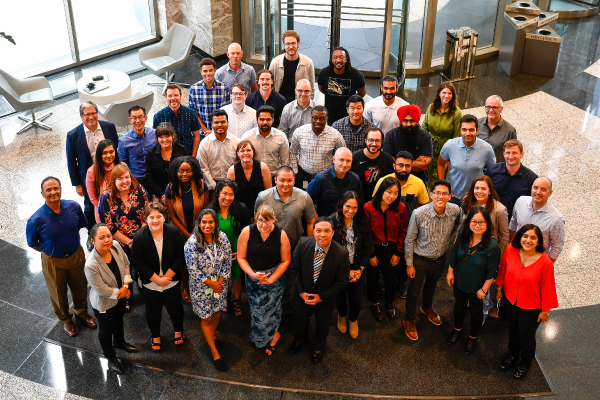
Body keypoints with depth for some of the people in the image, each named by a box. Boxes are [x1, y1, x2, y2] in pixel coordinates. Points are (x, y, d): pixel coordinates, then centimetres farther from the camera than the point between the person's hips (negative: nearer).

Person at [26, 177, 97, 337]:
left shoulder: (73, 207, -18)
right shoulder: (36, 220, -27)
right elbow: (33, 244, -10)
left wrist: (70, 241, 6)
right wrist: (51, 251, -3)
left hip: (76, 255, 3)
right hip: (53, 261, -3)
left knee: (80, 287, 24)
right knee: (58, 293, 20)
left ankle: (81, 312, 54)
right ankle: (65, 319, 49)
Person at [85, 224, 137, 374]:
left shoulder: (115, 246, -24)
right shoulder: (91, 265, -39)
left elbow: (126, 264, -6)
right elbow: (102, 289, -29)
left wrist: (125, 286, -14)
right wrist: (120, 293, -16)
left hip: (121, 295, 6)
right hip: (104, 303, -6)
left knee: (119, 320, 33)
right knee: (106, 329, 21)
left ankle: (119, 341, 64)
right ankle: (110, 357, 48)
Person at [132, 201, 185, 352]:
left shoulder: (174, 232, -18)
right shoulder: (139, 237, -21)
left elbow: (179, 257, -11)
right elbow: (140, 263, -17)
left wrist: (167, 276, -15)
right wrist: (158, 279, -18)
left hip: (172, 280, 1)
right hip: (150, 282, -1)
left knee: (175, 306, 19)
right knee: (153, 310, 18)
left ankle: (178, 331, 47)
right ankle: (155, 336, 44)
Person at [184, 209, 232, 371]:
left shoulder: (222, 238, -12)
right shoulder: (192, 243, -24)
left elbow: (227, 261, -3)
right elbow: (193, 270, -20)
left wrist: (220, 282, -9)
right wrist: (211, 283, -15)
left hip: (220, 283, 4)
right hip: (201, 287, -4)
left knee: (217, 312, 22)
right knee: (206, 318, 8)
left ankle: (211, 334, 53)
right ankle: (215, 352, 24)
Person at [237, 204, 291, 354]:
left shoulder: (281, 235, -14)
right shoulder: (247, 232, -15)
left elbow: (286, 261, -6)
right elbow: (241, 258, -8)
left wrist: (271, 278, -13)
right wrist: (253, 274, -20)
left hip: (275, 276, -1)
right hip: (253, 276, 1)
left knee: (272, 307, 8)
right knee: (257, 309, 9)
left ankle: (272, 334, 37)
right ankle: (274, 334, 36)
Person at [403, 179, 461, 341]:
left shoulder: (455, 211, -20)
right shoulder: (419, 214, -28)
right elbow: (409, 240, -15)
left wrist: (447, 249, 10)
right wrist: (409, 264, -10)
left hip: (440, 259, 4)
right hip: (420, 259, -3)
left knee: (432, 285, 29)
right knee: (414, 290, 14)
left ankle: (427, 307, 58)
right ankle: (410, 320, 38)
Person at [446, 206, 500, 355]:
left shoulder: (492, 245, -31)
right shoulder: (463, 235, -17)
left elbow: (492, 272, -20)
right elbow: (454, 255, 1)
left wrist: (484, 289, -15)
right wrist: (450, 271, 5)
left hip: (477, 287, -4)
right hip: (459, 281, 4)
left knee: (476, 311, 21)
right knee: (459, 305, 28)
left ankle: (472, 337, 48)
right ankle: (457, 330, 56)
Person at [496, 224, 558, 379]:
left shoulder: (545, 262, -28)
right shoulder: (511, 250, -19)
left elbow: (547, 287, -17)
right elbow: (503, 270, -1)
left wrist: (545, 310, -8)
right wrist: (500, 289, 11)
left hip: (531, 306, -3)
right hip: (510, 299, 3)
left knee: (526, 335, 15)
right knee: (513, 328, 27)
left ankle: (525, 362, 46)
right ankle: (513, 354, 56)